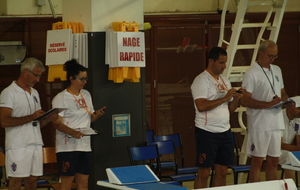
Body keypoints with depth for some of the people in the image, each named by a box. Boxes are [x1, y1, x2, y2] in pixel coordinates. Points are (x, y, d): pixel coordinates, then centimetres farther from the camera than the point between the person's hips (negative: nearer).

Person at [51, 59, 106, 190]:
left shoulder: (86, 95, 14)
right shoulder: (61, 98, -8)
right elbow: (56, 123, -15)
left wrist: (96, 115, -1)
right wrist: (73, 132, -30)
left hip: (85, 146, 7)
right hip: (67, 146, -7)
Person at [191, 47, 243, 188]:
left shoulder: (225, 81, 15)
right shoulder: (201, 80, -8)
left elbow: (230, 109, 17)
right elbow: (201, 106, -22)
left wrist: (236, 98, -4)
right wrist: (224, 98, -19)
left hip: (225, 131, 7)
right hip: (207, 132, -7)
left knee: (222, 171, 8)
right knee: (204, 173, -4)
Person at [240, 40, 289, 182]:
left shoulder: (277, 70, 15)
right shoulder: (251, 74, -9)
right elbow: (244, 101, -15)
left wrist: (285, 99, 1)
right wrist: (268, 104, -21)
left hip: (276, 122, 7)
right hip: (259, 125, -7)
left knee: (273, 161, 10)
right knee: (257, 161, -3)